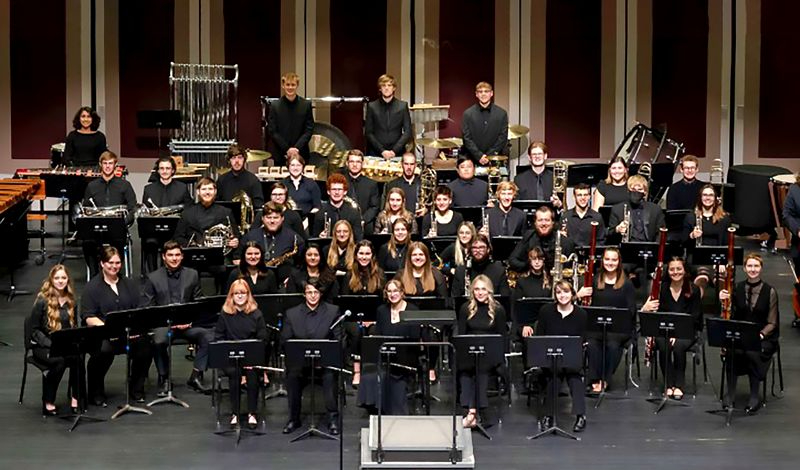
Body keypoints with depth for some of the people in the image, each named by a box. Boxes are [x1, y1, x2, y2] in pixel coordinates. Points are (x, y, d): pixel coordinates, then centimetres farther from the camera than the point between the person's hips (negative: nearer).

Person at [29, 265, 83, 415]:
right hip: (42, 346, -4)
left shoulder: (71, 302, 9)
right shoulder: (42, 301, -7)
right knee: (60, 360, -36)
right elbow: (34, 330, -6)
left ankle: (76, 398, -23)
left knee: (77, 356, -32)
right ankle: (48, 402, -22)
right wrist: (51, 344, -19)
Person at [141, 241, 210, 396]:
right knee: (159, 341, -35)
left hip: (187, 324, 2)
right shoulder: (153, 278, 6)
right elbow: (146, 307, 2)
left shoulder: (192, 275, 14)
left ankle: (196, 376, -11)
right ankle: (164, 379, -15)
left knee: (208, 336, -26)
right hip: (162, 323, -2)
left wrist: (189, 320, -7)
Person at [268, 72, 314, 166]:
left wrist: (297, 148, -11)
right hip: (281, 155, 0)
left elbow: (309, 130, 2)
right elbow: (272, 131, -1)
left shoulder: (306, 105, 3)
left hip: (301, 155, 0)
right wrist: (287, 149, -10)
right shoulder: (275, 106, 2)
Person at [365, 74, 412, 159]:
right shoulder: (372, 106, 5)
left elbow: (408, 132, 2)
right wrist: (382, 151, -9)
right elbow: (368, 133, 2)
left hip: (397, 154, 0)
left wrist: (394, 150, -9)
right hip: (376, 153, 0)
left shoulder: (403, 106, 5)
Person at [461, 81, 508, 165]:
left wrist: (489, 155, -8)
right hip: (473, 160, 0)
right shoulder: (468, 114, 3)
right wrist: (479, 156, -12)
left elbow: (503, 137, 2)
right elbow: (467, 138, -1)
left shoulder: (501, 114, 5)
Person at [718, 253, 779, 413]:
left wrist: (761, 334, -20)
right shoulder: (737, 289, 5)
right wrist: (725, 301, -13)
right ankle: (730, 394, -19)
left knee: (752, 353, -33)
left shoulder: (770, 291, -3)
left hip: (763, 338, -2)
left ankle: (755, 397, -18)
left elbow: (772, 323, -2)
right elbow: (731, 316, 4)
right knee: (733, 351, -31)